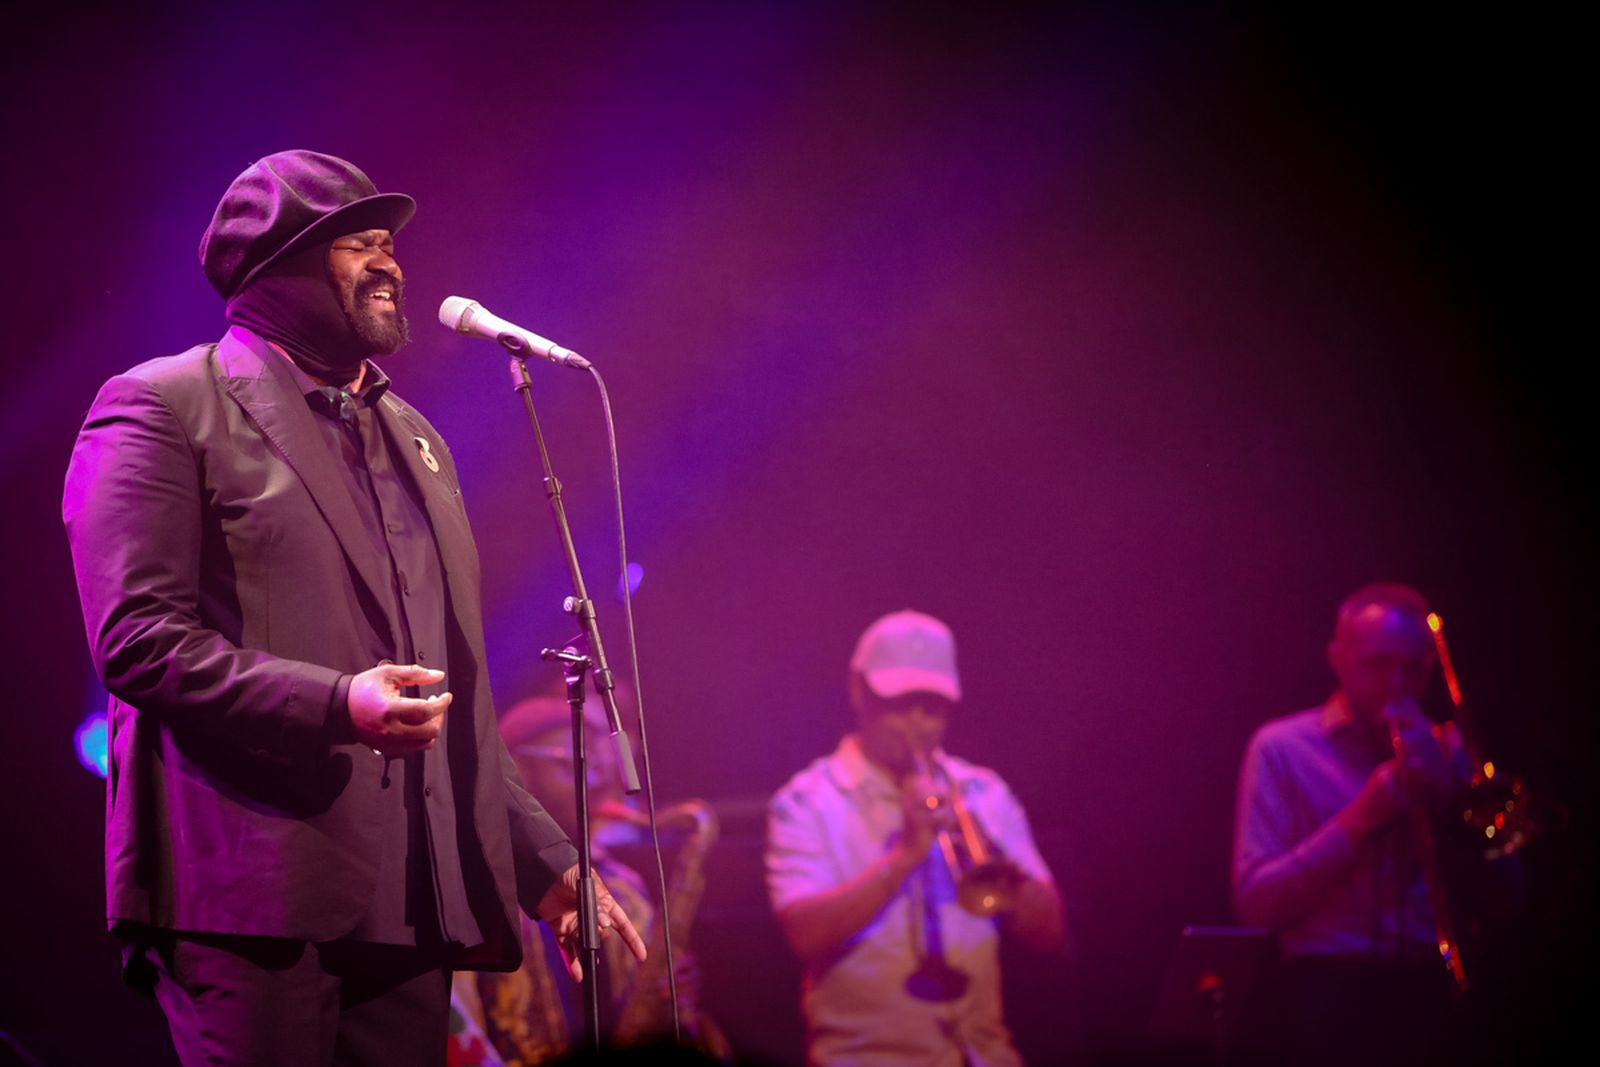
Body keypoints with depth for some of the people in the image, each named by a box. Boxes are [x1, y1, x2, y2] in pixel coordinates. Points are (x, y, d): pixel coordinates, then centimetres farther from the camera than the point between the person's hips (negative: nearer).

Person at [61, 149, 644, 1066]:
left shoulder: (412, 435, 24)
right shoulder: (162, 408, 1)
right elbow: (137, 639, -11)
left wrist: (545, 860, 18)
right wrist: (336, 704, -22)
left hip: (410, 905, 7)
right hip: (253, 894, -7)